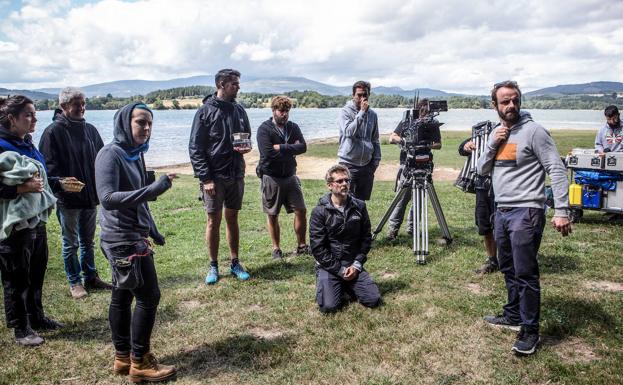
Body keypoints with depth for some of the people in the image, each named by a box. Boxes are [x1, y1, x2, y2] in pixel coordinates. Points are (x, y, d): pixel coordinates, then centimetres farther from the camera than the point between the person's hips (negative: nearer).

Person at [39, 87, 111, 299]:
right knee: (70, 243, 8)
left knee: (88, 241, 16)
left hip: (91, 196, 5)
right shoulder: (53, 131, -9)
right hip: (68, 199, -5)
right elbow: (48, 165, -12)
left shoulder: (90, 130, 7)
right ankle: (74, 282, 21)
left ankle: (91, 277, 28)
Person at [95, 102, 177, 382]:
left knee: (122, 296, 15)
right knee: (148, 297, -3)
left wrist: (152, 230, 22)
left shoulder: (134, 154, 10)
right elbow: (108, 198, -28)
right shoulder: (110, 155, -16)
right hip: (123, 240, -9)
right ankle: (139, 362, 10)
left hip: (132, 236, 9)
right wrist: (153, 189, -34)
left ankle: (123, 357, 27)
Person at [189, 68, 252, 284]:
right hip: (214, 177, -4)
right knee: (213, 220, 3)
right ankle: (213, 266, 16)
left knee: (232, 219, 12)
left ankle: (235, 263, 22)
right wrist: (205, 178, -15)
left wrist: (246, 147, -5)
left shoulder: (239, 111, 8)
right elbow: (195, 148, -9)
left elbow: (247, 136, 20)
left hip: (236, 175, 5)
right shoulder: (205, 111, -7)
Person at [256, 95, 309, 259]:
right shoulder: (264, 129, -9)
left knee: (301, 211, 3)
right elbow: (268, 153, -22)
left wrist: (281, 148, -16)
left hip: (290, 176, 4)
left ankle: (302, 246, 17)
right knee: (272, 215, 6)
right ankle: (276, 249, 21)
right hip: (271, 177, -4)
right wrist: (291, 149, -13)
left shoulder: (293, 127, 6)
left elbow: (303, 147, -9)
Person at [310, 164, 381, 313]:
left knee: (373, 300, -11)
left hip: (353, 265, 3)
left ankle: (347, 285, 17)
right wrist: (340, 270, -13)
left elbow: (366, 238, 5)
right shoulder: (319, 211, -10)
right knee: (329, 306, -21)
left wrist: (357, 265, -6)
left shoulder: (360, 206, 0)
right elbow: (317, 248, -11)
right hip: (329, 266, -3)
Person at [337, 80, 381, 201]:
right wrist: (362, 112, -19)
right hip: (348, 165, -5)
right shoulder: (346, 112, -3)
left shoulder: (372, 114, 11)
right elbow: (349, 132, -20)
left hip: (367, 165, 5)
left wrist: (376, 159, 9)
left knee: (362, 203, 10)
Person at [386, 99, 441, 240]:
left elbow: (438, 145, 10)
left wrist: (428, 145, -12)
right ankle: (393, 228, -3)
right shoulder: (406, 122, 4)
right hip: (406, 164, -2)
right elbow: (392, 138, 5)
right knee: (403, 196, -8)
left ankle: (412, 228, 15)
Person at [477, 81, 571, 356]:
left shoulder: (534, 131, -9)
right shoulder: (495, 134, 13)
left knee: (525, 273, -7)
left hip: (526, 212, -7)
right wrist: (492, 144, -6)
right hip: (502, 211, 8)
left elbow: (557, 170, -12)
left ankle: (530, 331, 3)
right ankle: (513, 317, 32)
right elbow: (482, 171, 11)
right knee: (509, 270, 17)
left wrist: (561, 211, -19)